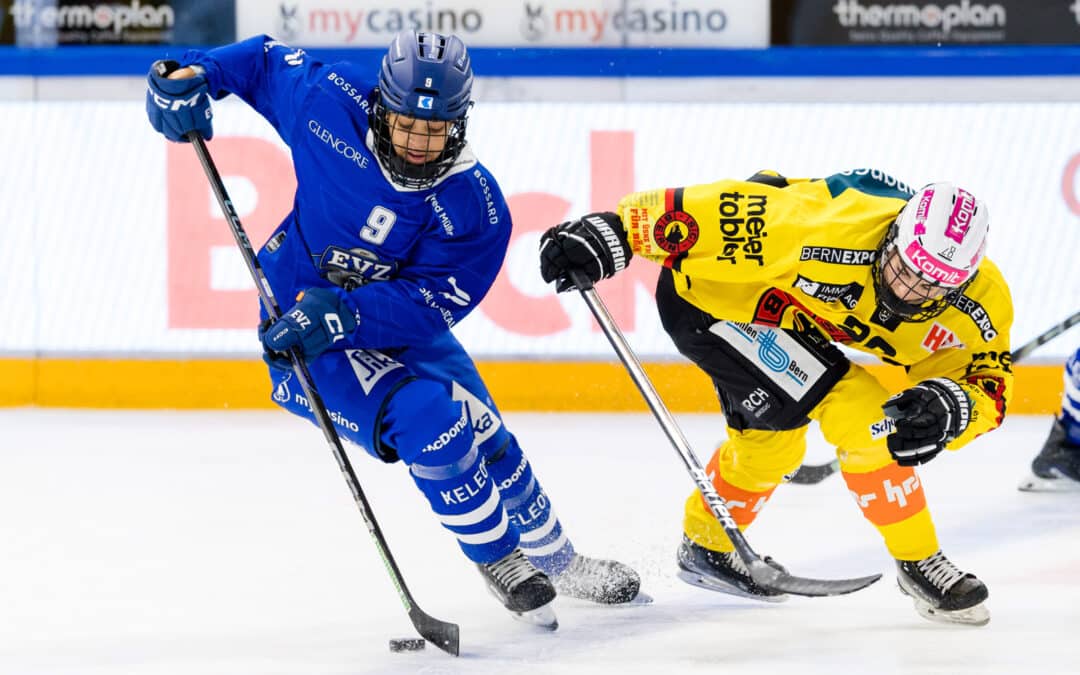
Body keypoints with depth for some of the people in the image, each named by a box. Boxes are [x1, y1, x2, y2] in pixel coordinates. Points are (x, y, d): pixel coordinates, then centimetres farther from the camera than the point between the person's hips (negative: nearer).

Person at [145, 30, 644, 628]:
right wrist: (187, 76, -17)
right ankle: (496, 558, -2)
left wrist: (341, 313, -40)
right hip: (298, 312, -3)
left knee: (483, 439, 5)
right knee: (427, 421, -24)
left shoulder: (474, 205, -23)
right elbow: (265, 62, -1)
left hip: (397, 325, 3)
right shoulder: (330, 103, -21)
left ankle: (557, 561, 34)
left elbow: (430, 303, -27)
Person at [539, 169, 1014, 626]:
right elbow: (721, 210, -32)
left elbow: (988, 380, -14)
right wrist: (612, 233, -31)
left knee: (772, 439, 27)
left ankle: (706, 547, 51)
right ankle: (917, 564, -2)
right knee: (859, 415, -17)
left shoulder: (978, 302, -19)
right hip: (704, 289, -7)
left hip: (773, 308, 8)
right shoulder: (828, 226, -38)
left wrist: (950, 406, -36)